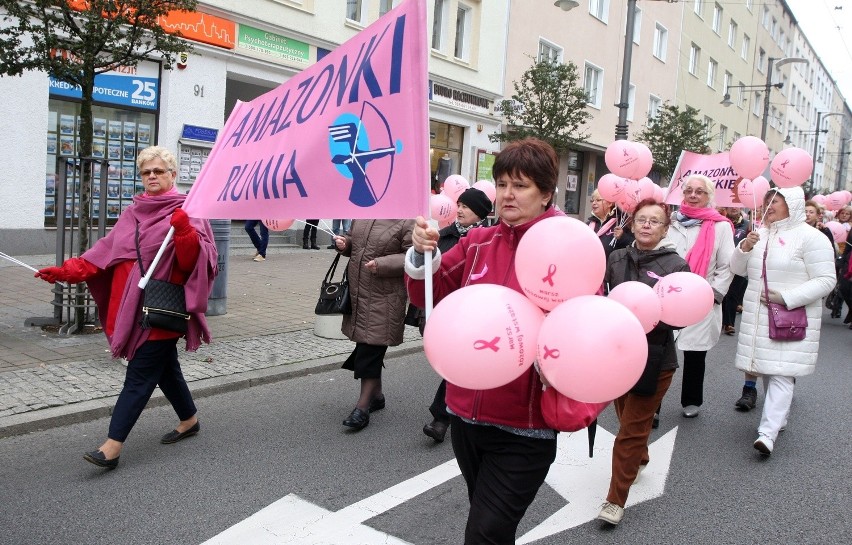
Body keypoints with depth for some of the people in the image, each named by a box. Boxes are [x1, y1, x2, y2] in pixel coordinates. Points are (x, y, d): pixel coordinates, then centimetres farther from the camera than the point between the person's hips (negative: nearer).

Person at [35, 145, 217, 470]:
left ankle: (112, 447, -2)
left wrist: (184, 232, -34)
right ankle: (189, 420, 35)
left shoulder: (185, 212, -7)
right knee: (164, 366, 17)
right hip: (133, 305, 7)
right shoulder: (134, 212, 12)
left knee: (139, 376, -5)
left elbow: (197, 259, -17)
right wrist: (67, 271, 4)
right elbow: (105, 251, 12)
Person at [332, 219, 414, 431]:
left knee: (371, 350, -5)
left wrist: (382, 264, -23)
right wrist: (344, 243, 1)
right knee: (368, 349, 17)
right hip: (357, 292, 7)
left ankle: (362, 407, 5)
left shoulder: (407, 222, -11)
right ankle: (376, 395, 34)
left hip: (384, 299, -7)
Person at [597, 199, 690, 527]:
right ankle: (640, 460, 50)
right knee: (626, 418, 22)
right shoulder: (616, 259, 3)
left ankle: (616, 500, 12)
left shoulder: (676, 266, -8)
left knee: (632, 430, 1)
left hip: (655, 359, -4)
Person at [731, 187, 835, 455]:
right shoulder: (760, 234, 11)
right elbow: (738, 269, 12)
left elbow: (826, 280, -12)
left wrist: (786, 298, -19)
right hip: (758, 317, 6)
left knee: (781, 373, -10)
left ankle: (768, 432, -15)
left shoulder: (810, 237, -9)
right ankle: (779, 418, 27)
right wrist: (744, 248, -8)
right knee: (767, 370, 12)